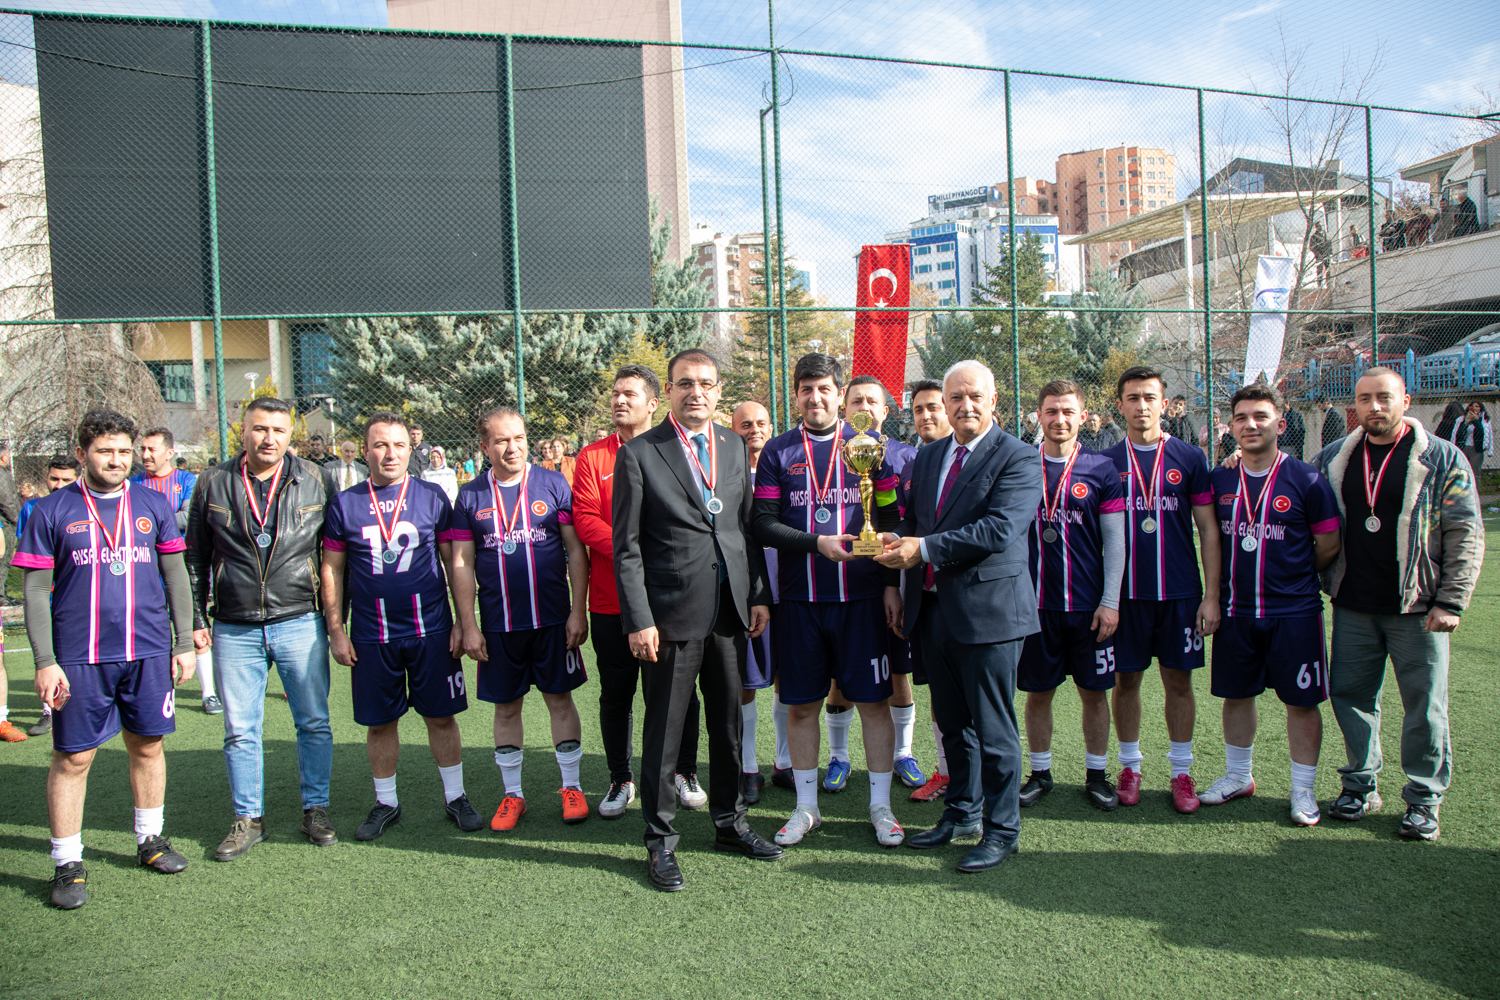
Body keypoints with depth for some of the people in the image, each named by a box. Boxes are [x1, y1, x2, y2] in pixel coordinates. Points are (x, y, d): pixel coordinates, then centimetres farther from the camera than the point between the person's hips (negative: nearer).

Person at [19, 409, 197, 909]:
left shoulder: (153, 506, 6)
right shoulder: (52, 511, 0)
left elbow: (176, 577, 11)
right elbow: (36, 591, 0)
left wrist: (184, 642, 8)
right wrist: (45, 661, -6)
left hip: (148, 652, 2)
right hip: (79, 658, -2)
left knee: (147, 746, 12)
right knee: (72, 758, 3)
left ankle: (150, 840, 29)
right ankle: (67, 863, 16)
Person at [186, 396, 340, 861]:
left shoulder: (316, 480, 2)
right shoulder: (213, 483, 4)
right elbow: (195, 558, 10)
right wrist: (195, 618, 5)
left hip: (300, 624, -1)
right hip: (234, 630, 1)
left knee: (314, 722, 6)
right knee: (240, 730, 8)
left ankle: (316, 809, 22)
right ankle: (248, 819, 22)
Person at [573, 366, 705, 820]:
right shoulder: (593, 456, 5)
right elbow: (585, 519, -4)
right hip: (611, 599, 1)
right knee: (616, 693, 10)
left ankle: (684, 772, 26)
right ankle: (620, 779, 25)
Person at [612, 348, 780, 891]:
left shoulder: (734, 445, 10)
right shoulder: (639, 453, -5)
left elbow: (747, 526, 13)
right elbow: (626, 547, -7)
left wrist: (760, 595, 7)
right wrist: (639, 620, -12)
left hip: (732, 609, 5)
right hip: (673, 612, -5)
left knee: (729, 723, 16)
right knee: (663, 732, 4)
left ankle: (729, 822, 33)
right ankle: (659, 842, 19)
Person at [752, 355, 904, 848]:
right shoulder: (777, 451, 5)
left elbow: (891, 520, 5)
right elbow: (764, 525, -1)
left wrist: (892, 584, -2)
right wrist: (817, 542, -14)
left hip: (861, 598, -1)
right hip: (798, 601, 1)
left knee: (873, 700, 4)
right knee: (801, 705, 7)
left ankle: (880, 806, 19)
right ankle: (806, 807, 22)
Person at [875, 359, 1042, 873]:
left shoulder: (1018, 458, -9)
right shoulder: (927, 458, 14)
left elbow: (999, 529, -21)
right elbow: (913, 520, 20)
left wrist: (923, 548, -21)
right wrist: (898, 541, -4)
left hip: (989, 609, -7)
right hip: (933, 609, 7)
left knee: (993, 728, 2)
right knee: (952, 723, 18)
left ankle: (1001, 830, 16)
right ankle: (962, 812, 33)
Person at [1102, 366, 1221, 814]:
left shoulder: (1189, 458, 1)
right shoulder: (1106, 462, 2)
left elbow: (1208, 530, 3)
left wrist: (1211, 595, -2)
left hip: (1180, 592, 0)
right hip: (1125, 592, 0)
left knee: (1179, 680, 7)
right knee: (1126, 679, 7)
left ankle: (1182, 770, 20)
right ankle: (1130, 765, 22)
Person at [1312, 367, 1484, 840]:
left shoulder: (1442, 458, -3)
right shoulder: (1333, 459, 7)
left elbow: (1466, 535, -5)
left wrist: (1450, 602, -10)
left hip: (1416, 608, -3)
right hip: (1352, 606, 3)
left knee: (1425, 705, 3)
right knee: (1350, 694, 9)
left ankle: (1423, 800, 18)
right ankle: (1360, 787, 25)